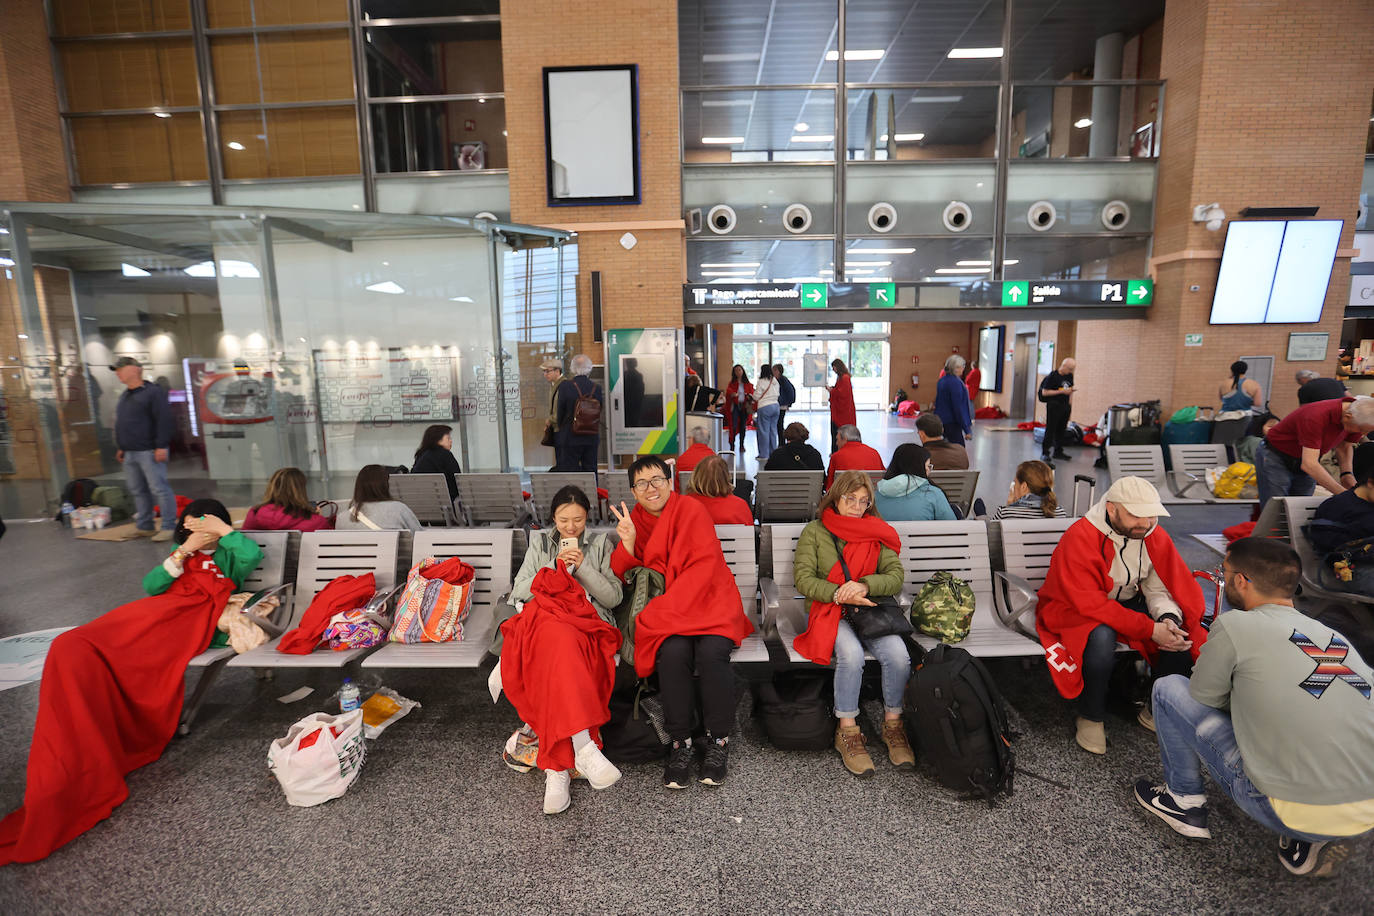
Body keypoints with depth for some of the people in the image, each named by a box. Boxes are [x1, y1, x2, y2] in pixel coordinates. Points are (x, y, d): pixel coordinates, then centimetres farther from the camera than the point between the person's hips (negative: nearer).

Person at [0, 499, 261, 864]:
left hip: (186, 623, -6)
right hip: (149, 613, 6)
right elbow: (151, 585, 15)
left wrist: (224, 529, 1)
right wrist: (182, 553, 3)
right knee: (72, 649, -19)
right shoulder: (181, 555, 33)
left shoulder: (228, 556, 18)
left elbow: (253, 554, -7)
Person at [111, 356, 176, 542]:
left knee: (159, 489, -9)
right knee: (138, 491, 12)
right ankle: (144, 527, 20)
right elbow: (120, 425, 27)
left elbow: (164, 420, -16)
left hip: (149, 452, -9)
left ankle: (169, 527, -5)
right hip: (130, 453, 9)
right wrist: (120, 447, 23)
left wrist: (161, 446, -20)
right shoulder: (124, 396, 20)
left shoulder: (153, 392, -8)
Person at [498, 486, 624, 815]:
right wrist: (556, 570, 0)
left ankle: (556, 767, -38)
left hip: (590, 624, 0)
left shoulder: (600, 544, 19)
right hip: (543, 619, 1)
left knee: (555, 652, -38)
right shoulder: (539, 543, 23)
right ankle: (582, 746, -46)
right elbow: (519, 591, 13)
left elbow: (613, 597, 9)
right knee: (559, 638, -40)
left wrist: (582, 567, -3)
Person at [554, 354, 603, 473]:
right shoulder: (597, 388, -3)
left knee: (570, 473, 3)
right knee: (590, 470, 11)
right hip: (592, 437, 3)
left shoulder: (565, 386, -11)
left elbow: (560, 412, -4)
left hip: (570, 437, -3)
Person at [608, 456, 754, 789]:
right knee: (673, 652, -29)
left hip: (709, 599, -2)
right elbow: (621, 576, 5)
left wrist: (665, 607, -18)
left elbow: (703, 566, -12)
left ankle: (719, 740, -8)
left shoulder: (690, 509, -3)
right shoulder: (633, 519, 9)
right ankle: (680, 742, -11)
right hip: (664, 609, 2)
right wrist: (627, 543, -14)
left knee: (712, 652, -30)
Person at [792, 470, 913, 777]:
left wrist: (864, 585, -19)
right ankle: (847, 731, -14)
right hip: (828, 610, -3)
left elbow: (896, 576, 1)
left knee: (898, 654, -25)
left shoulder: (878, 533, 13)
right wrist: (840, 594, -18)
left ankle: (892, 724, -1)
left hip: (871, 610, 3)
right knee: (851, 653, -32)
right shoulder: (814, 531, 4)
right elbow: (803, 579, -4)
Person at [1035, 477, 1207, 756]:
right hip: (1077, 611, -6)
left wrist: (1169, 618, -27)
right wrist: (1150, 629, -32)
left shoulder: (1155, 536, -5)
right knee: (1101, 638, -37)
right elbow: (1091, 605, -29)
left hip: (1129, 603, 6)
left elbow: (1160, 587, -3)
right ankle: (1091, 718, -12)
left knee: (1183, 631, -17)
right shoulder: (1079, 539, -27)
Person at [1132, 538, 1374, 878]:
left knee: (1169, 688, 2)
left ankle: (1184, 801, 17)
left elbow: (1203, 700, 1)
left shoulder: (1235, 625, -10)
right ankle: (1311, 842, 18)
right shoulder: (1335, 636, 10)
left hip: (1300, 814, -7)